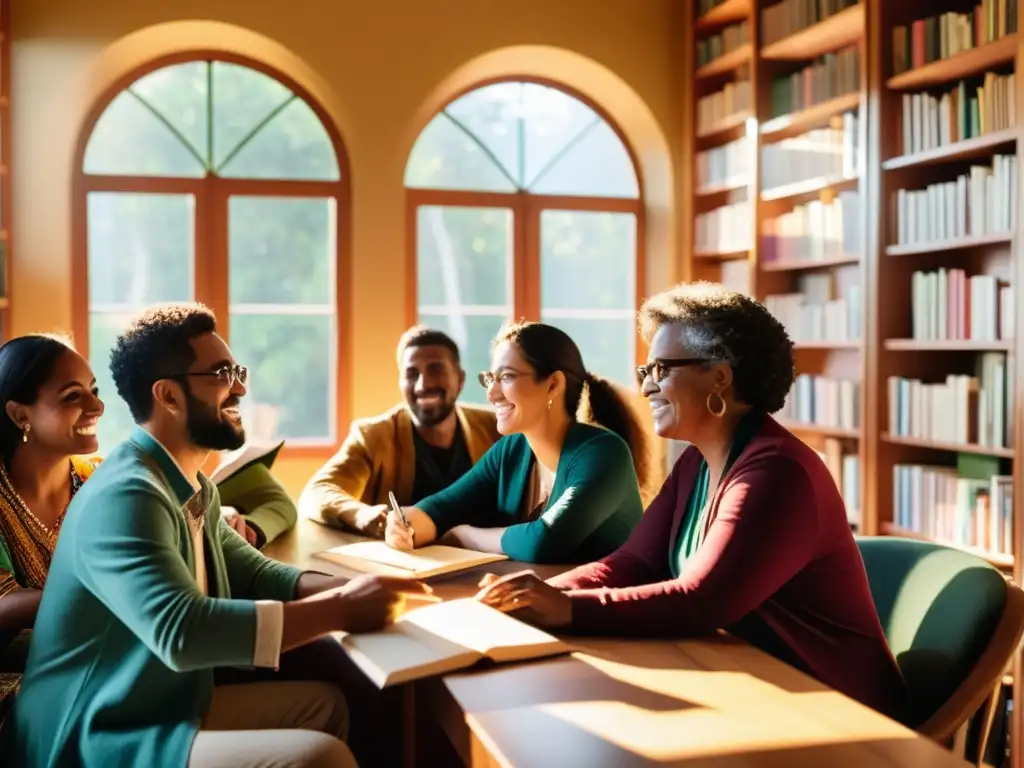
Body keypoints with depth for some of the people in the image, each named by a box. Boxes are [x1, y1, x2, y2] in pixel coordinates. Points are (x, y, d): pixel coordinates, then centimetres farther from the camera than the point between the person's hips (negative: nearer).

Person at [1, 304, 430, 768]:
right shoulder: (126, 496, -24)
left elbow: (254, 575, 10)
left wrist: (349, 591, -8)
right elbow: (182, 631, -35)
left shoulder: (190, 486, 8)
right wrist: (339, 609, -27)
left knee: (324, 703, 12)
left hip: (169, 706, 10)